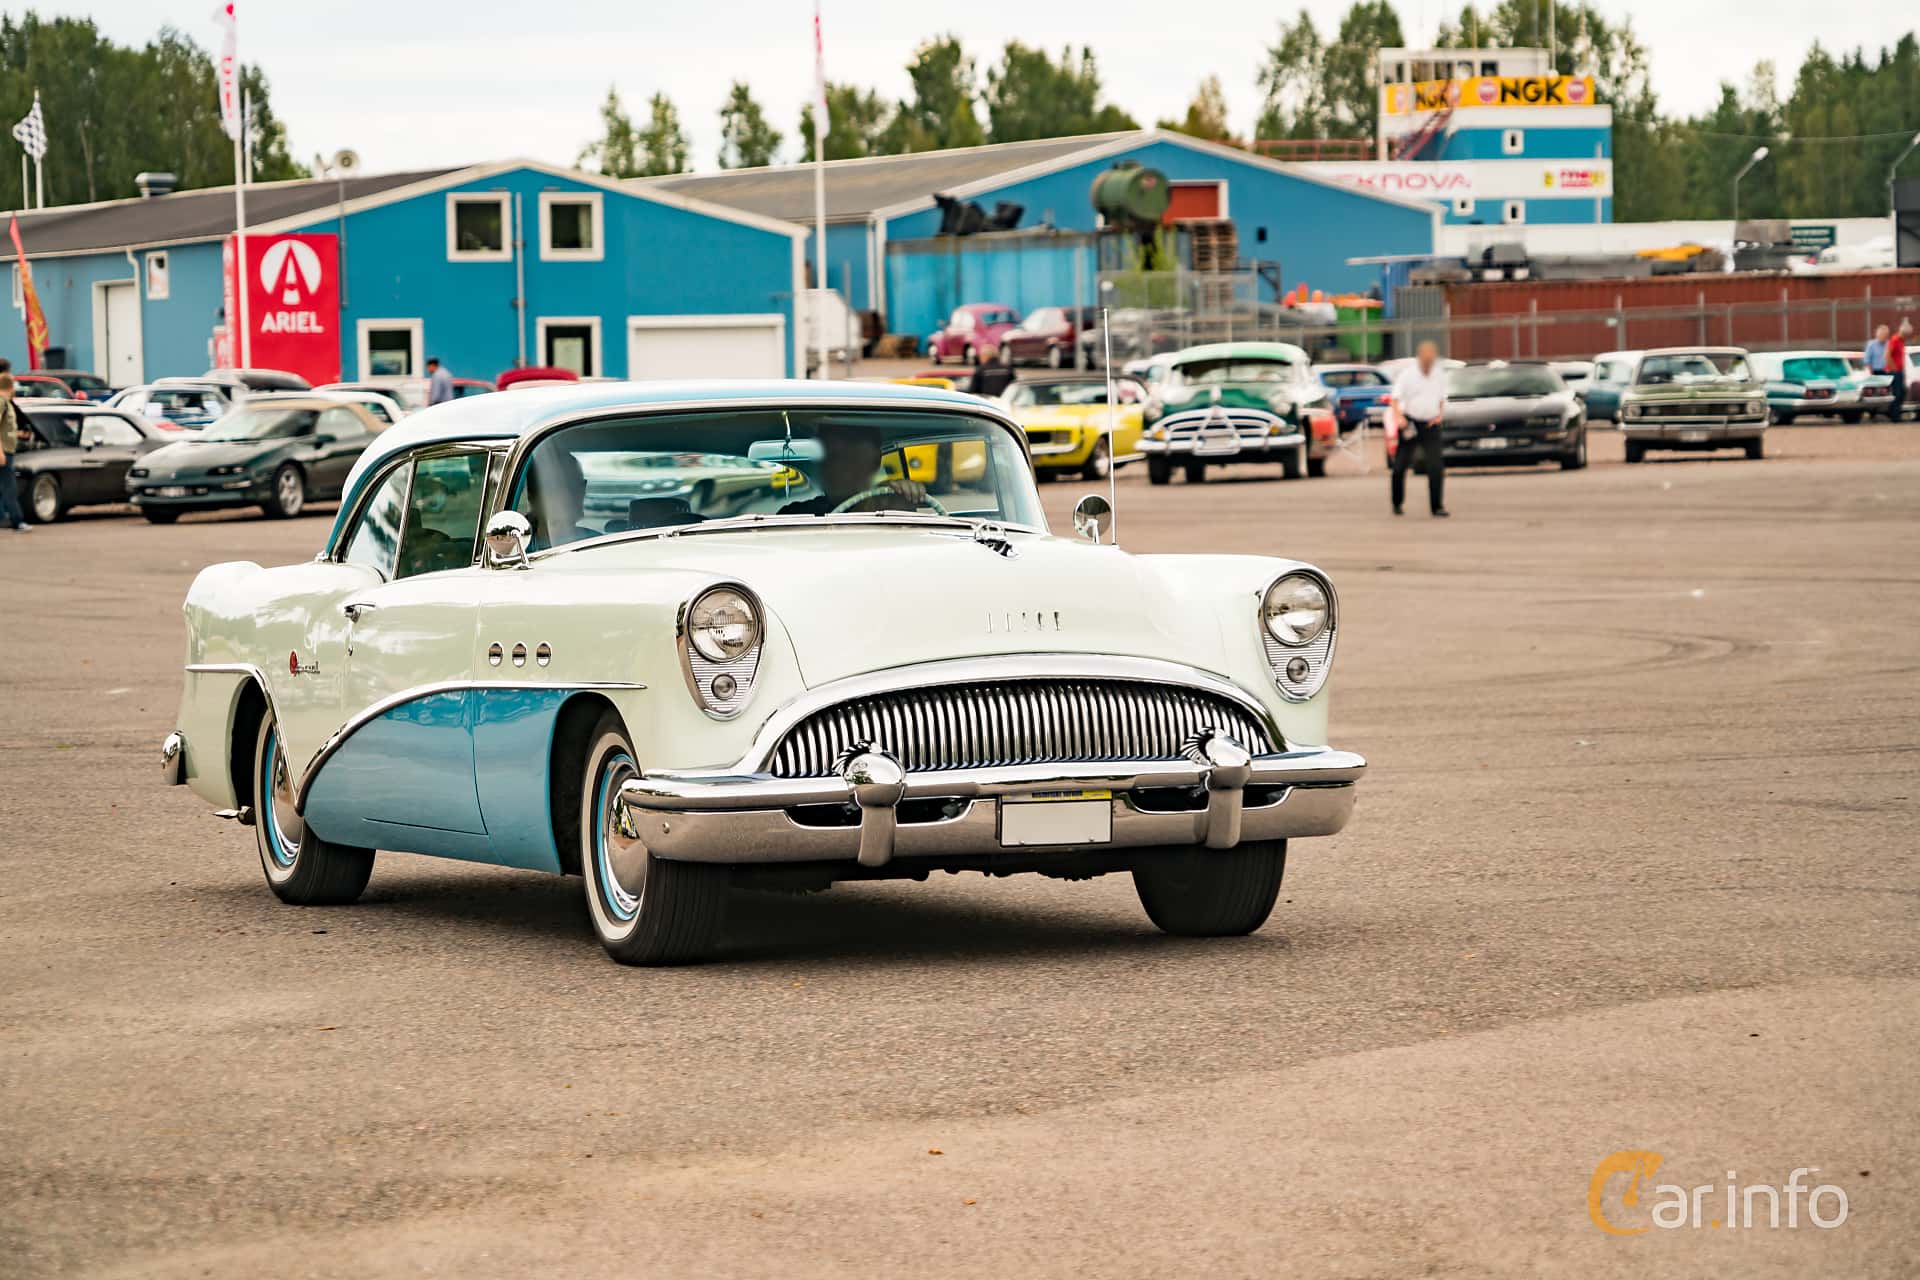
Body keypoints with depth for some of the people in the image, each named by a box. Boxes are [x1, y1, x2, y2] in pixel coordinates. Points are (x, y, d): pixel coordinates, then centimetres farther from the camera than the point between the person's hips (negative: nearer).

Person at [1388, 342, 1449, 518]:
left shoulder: (1440, 374, 6)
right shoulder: (1408, 374, -6)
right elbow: (1396, 398, -6)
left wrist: (1440, 414, 2)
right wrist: (1400, 418, -20)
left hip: (1430, 425, 2)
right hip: (1410, 423, -2)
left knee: (1437, 466, -11)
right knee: (1400, 465, 3)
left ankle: (1436, 505, -6)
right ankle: (1398, 503, 20)